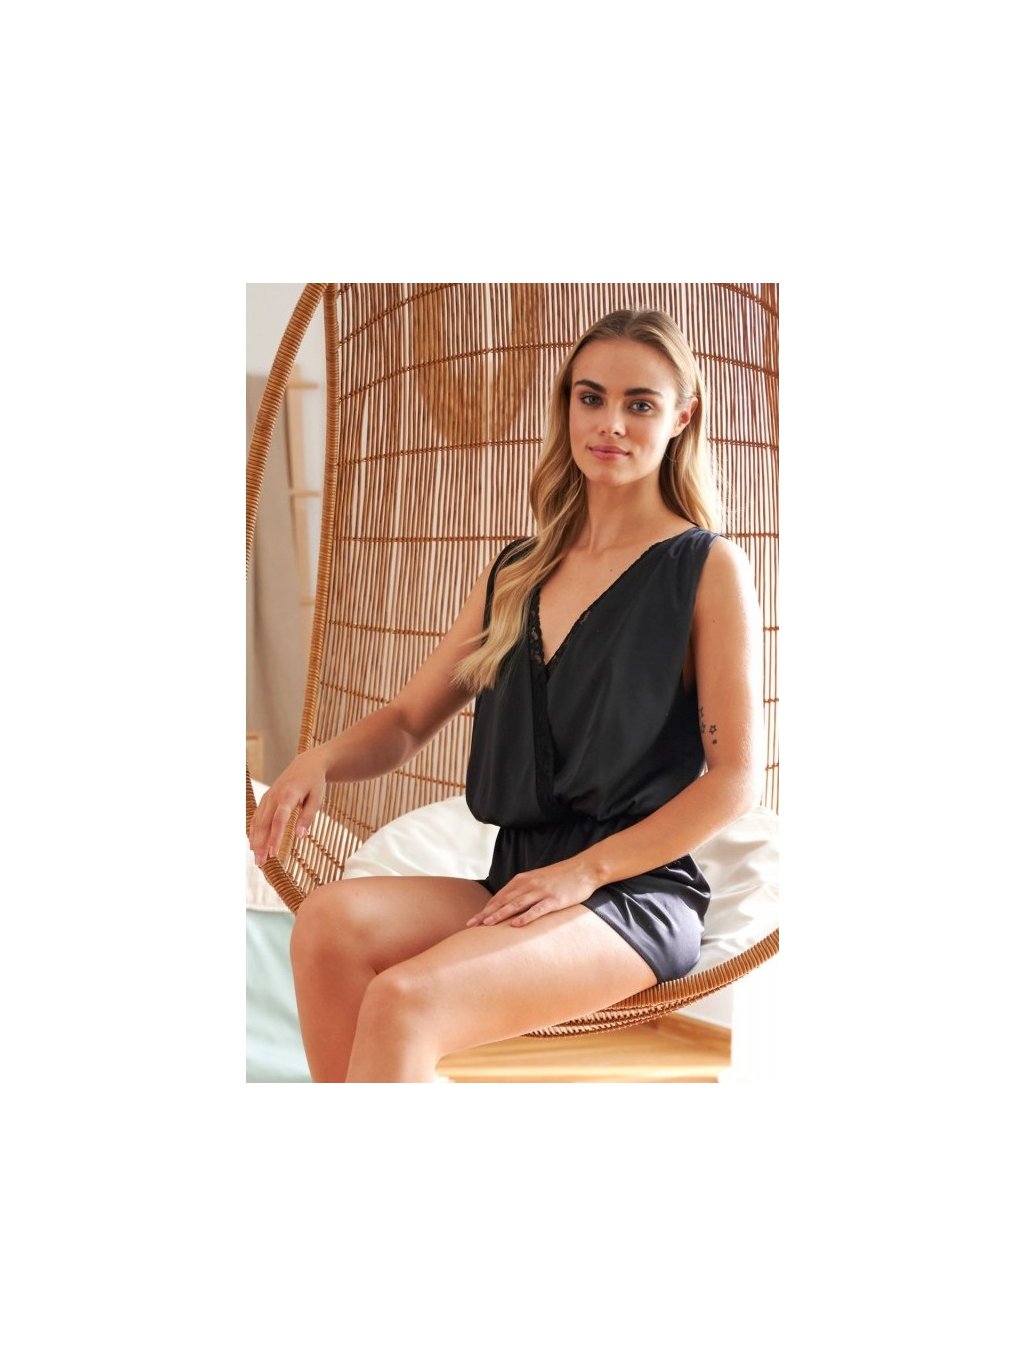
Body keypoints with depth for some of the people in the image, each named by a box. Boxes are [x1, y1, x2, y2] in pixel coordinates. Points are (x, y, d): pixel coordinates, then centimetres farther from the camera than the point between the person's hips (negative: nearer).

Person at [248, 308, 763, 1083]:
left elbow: (737, 778, -5)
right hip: (519, 886, 6)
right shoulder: (516, 575, 16)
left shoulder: (709, 569, -1)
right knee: (330, 921, -25)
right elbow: (408, 722, 15)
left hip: (640, 892, -5)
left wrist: (584, 870, -12)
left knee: (403, 1005, -30)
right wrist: (322, 760, -7)